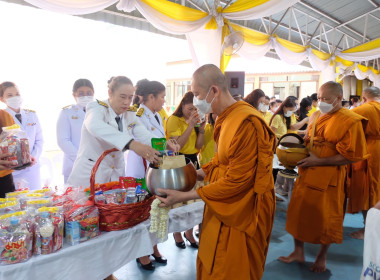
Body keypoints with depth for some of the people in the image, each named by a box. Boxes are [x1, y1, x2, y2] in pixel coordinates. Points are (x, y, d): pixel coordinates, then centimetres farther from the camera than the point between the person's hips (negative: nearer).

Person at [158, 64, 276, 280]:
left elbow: (236, 181, -24)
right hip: (223, 208, 9)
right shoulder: (226, 118, 6)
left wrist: (184, 196, -21)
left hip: (240, 213, -8)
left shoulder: (246, 123, -25)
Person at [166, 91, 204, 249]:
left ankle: (189, 232, 26)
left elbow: (199, 146, 7)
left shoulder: (195, 120, 11)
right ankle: (177, 233, 24)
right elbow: (177, 145, -19)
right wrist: (190, 126, -20)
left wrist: (201, 128, -7)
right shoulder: (174, 119, -9)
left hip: (192, 160, 6)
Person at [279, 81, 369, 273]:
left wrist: (318, 161, -17)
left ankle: (322, 257, 33)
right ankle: (298, 252, 29)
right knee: (298, 212, 10)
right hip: (306, 174, 6)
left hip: (329, 178, -6)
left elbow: (350, 156, -14)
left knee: (326, 218, 10)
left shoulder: (350, 121, -12)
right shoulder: (316, 116, 7)